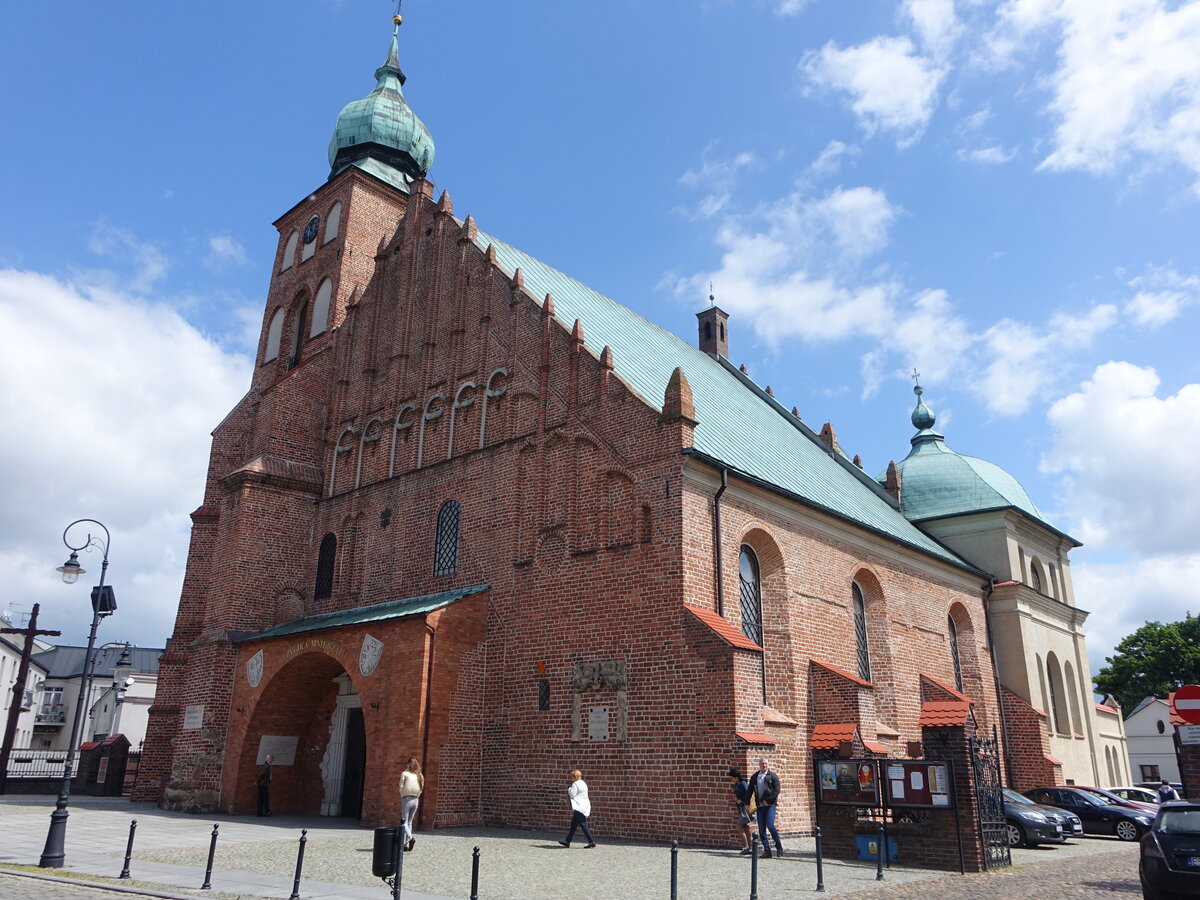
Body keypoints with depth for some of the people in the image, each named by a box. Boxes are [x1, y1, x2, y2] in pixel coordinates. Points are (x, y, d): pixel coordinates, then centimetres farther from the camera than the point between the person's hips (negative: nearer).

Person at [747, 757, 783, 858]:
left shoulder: (772, 776, 2)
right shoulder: (754, 777, 13)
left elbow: (777, 790, -5)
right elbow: (750, 791, 17)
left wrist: (768, 801, -10)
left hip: (770, 805, -4)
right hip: (760, 806, 4)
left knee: (770, 825, -15)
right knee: (761, 830, 2)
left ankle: (779, 846, 6)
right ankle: (767, 851, 9)